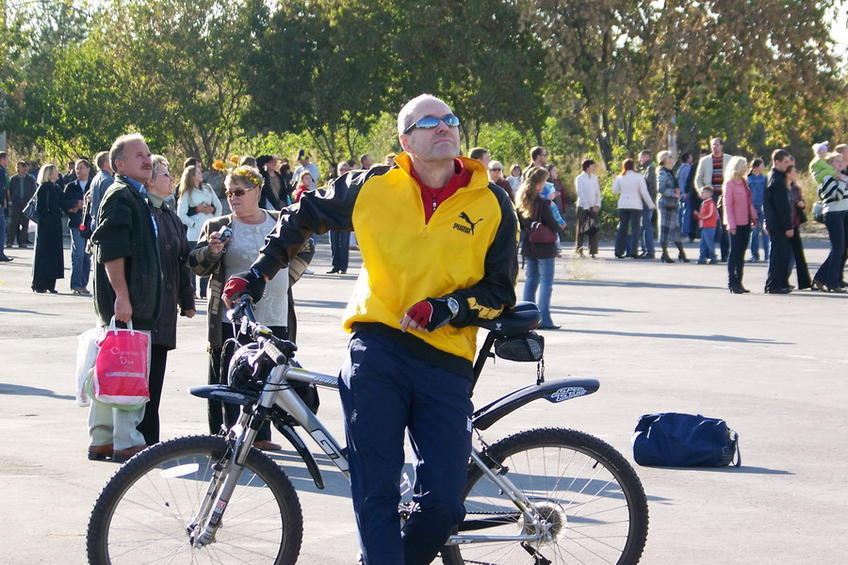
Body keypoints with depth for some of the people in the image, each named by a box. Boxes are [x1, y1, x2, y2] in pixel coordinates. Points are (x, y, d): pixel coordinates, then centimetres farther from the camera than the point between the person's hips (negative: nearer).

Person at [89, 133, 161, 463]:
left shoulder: (136, 196, 21)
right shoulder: (120, 196, -12)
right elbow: (111, 250, -20)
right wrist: (122, 296, -25)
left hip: (137, 301, 10)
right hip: (125, 302, -10)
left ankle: (101, 440, 19)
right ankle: (126, 443, -5)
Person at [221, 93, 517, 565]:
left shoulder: (492, 205, 3)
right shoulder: (373, 187, 4)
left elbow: (499, 292, 5)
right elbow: (306, 216, 20)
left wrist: (447, 308, -13)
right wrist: (259, 273, 18)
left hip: (446, 364, 1)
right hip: (377, 352, 0)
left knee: (444, 504, -3)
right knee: (376, 493, -7)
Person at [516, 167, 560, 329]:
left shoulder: (520, 200, 2)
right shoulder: (541, 202, -18)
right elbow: (553, 227, -16)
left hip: (528, 247, 7)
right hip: (544, 247, -7)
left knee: (531, 279, 17)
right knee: (546, 282, -2)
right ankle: (544, 319, -5)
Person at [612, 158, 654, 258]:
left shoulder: (620, 178, 3)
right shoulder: (639, 177, -5)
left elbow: (615, 191, 11)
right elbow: (644, 192, -6)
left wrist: (614, 181, 29)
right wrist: (651, 205, 2)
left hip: (623, 205, 3)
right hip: (636, 205, -3)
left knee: (622, 228, 9)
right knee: (635, 228, -1)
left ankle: (619, 251, 7)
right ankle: (633, 251, -9)